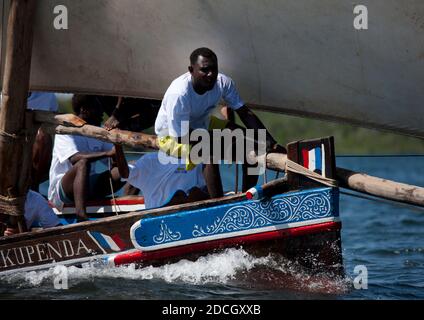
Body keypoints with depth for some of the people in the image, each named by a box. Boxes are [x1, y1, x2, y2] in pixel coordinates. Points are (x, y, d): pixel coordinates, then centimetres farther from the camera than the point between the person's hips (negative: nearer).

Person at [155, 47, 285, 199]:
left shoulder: (223, 83, -19)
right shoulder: (179, 94, -36)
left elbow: (245, 113, -12)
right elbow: (181, 137, -30)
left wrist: (271, 142, -21)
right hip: (172, 136, -7)